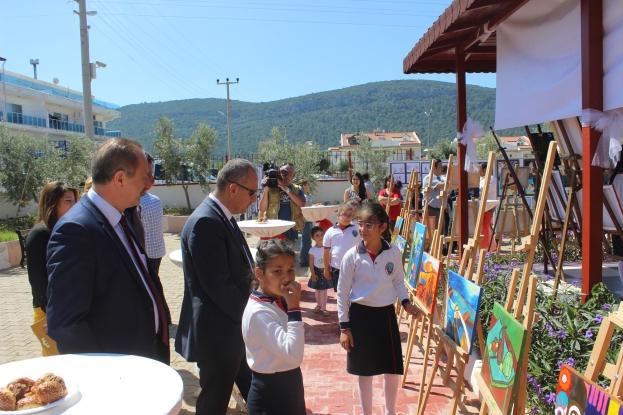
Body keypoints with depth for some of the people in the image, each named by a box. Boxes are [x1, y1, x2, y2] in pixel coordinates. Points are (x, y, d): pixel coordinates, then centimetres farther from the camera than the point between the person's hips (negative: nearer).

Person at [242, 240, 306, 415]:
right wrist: (294, 309, -30)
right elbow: (293, 355, -32)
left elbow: (293, 354, 4)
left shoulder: (279, 301, 0)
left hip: (290, 387, 8)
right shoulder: (259, 312, -25)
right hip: (270, 394, -8)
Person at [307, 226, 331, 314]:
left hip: (325, 270, 0)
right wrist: (313, 274, -9)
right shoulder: (312, 250, -9)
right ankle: (318, 305, 31)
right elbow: (311, 264, -6)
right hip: (316, 271, 0)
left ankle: (323, 307, 13)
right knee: (317, 290, 14)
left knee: (323, 290, 3)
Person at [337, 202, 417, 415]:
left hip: (386, 314, 2)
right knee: (364, 371, 11)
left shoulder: (394, 252, -7)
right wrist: (344, 327, -5)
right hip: (360, 315, -2)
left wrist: (405, 302, -9)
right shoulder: (352, 255, -13)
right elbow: (342, 292, -6)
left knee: (393, 369, 10)